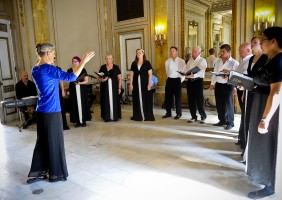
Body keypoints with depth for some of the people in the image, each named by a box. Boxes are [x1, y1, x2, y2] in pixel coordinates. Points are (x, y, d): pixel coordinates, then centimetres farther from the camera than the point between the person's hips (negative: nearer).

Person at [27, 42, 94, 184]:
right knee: (54, 141, 4)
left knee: (43, 140, 16)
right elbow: (70, 77, -22)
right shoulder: (48, 68, -18)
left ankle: (37, 172, 25)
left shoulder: (35, 69, 9)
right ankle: (56, 173, 19)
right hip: (51, 111, -9)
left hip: (42, 110, 9)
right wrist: (83, 61, -18)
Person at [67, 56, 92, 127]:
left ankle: (84, 121, 8)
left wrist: (80, 83, -18)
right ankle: (78, 121, 7)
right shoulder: (69, 70, 7)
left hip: (82, 90, -1)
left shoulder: (83, 70, 2)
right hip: (73, 90, 2)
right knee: (75, 105, 0)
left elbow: (86, 81, -1)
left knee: (83, 104, -1)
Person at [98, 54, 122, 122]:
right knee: (106, 102, 0)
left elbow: (120, 78, 4)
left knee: (114, 101, 2)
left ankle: (115, 116, 10)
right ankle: (107, 117, 7)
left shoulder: (116, 67, 4)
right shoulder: (102, 67, 7)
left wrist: (119, 87, -3)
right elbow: (99, 77, 9)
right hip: (105, 88, 1)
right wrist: (102, 79, -14)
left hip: (114, 87, -1)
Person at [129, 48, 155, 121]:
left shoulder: (147, 63, 0)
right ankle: (138, 116, 15)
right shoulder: (134, 63, 9)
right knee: (137, 100, 5)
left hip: (145, 84, -3)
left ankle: (147, 116, 9)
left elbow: (150, 74, -4)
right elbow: (131, 75, 9)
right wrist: (131, 84, 1)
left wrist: (149, 84, -11)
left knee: (146, 100, 1)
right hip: (136, 84, 3)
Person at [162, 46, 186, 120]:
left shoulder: (181, 61, -3)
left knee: (178, 97, 1)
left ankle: (178, 113, 12)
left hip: (177, 80, -3)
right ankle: (168, 113, 17)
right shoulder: (167, 61, 6)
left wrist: (180, 80, -2)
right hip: (169, 80, 3)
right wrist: (170, 77, 11)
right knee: (168, 97, 6)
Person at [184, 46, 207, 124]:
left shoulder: (202, 60, -5)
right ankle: (193, 116, 20)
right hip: (190, 81, 6)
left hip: (198, 81, -5)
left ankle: (203, 116, 15)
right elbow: (186, 69, 11)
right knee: (190, 99, 8)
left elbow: (201, 72, -19)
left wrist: (193, 75, -36)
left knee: (199, 99, -3)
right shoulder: (190, 59, 15)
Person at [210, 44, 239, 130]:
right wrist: (212, 84, 13)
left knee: (228, 104, 1)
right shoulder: (217, 62, 12)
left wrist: (235, 87, -16)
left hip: (228, 85, -6)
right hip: (218, 85, 6)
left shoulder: (234, 63, -7)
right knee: (219, 104, 10)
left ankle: (230, 122, 16)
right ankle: (222, 120, 25)